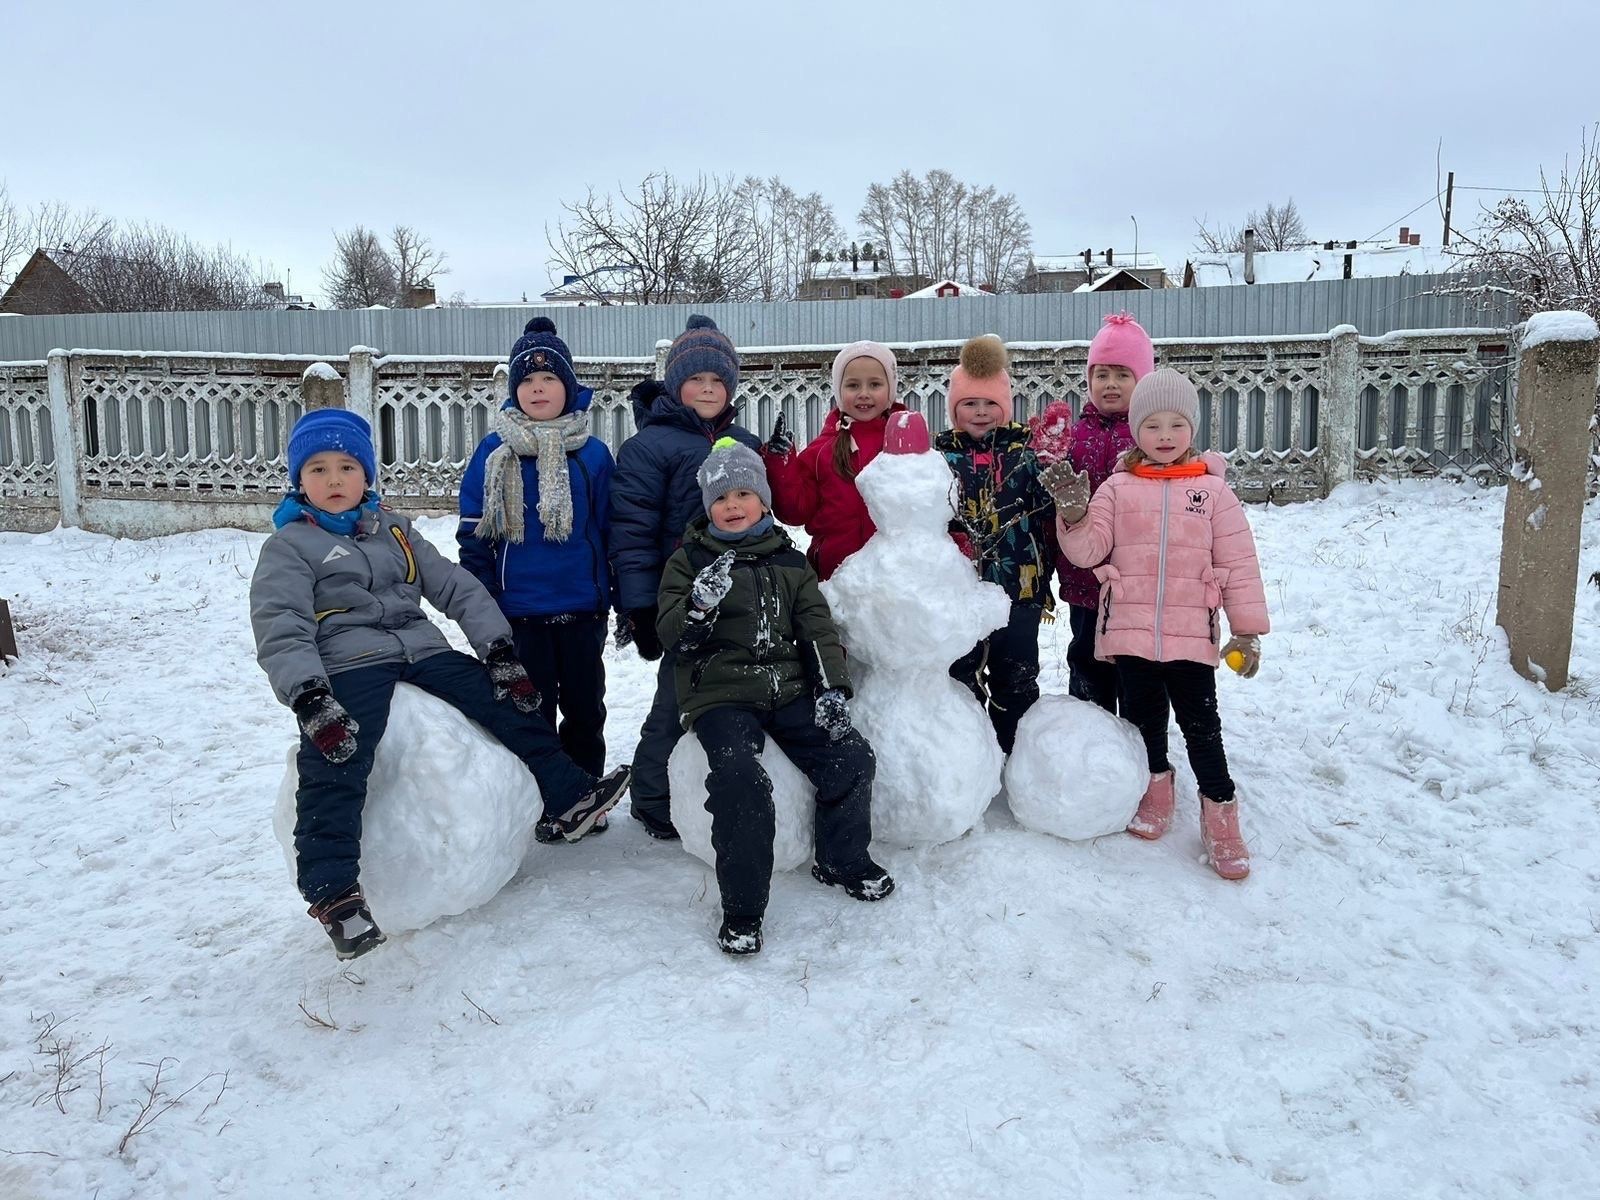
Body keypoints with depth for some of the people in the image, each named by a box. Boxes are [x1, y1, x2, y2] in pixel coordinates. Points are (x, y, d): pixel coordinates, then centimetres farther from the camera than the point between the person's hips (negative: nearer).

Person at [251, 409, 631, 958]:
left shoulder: (394, 530, 20)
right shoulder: (288, 545, 5)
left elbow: (457, 588, 14)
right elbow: (280, 630, -9)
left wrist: (499, 651, 0)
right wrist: (309, 700, -25)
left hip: (422, 652, 5)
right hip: (347, 665, -5)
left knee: (511, 705, -7)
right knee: (334, 767, -27)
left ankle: (571, 797, 0)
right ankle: (333, 890, -27)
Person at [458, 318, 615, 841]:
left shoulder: (593, 453, 1)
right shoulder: (494, 453, -1)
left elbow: (611, 529, 6)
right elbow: (474, 534, 1)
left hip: (583, 606, 1)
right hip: (519, 608, -1)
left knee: (585, 705, 12)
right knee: (532, 707, 9)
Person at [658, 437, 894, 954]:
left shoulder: (790, 561, 16)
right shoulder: (690, 560, 5)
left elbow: (817, 628, 10)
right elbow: (671, 635, -4)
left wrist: (832, 687, -4)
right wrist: (701, 604, -26)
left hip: (789, 689, 4)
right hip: (721, 695, -4)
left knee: (852, 757, -12)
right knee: (740, 778, -30)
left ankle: (843, 860, 15)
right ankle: (741, 909, -15)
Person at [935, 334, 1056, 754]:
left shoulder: (1026, 451, 2)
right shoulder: (938, 454, 2)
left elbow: (1049, 515, 1)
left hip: (1020, 587, 0)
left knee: (1017, 679, 12)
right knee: (961, 676, 11)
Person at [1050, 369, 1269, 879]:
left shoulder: (1212, 491, 2)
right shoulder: (1118, 488, 4)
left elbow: (1239, 564, 2)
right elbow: (1088, 549, -1)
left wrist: (1247, 629, 0)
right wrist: (1073, 516, -21)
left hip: (1191, 635, -1)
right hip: (1130, 632, 1)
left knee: (1201, 724, 3)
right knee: (1144, 717, 14)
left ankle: (1219, 812, 16)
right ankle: (1156, 788, 35)